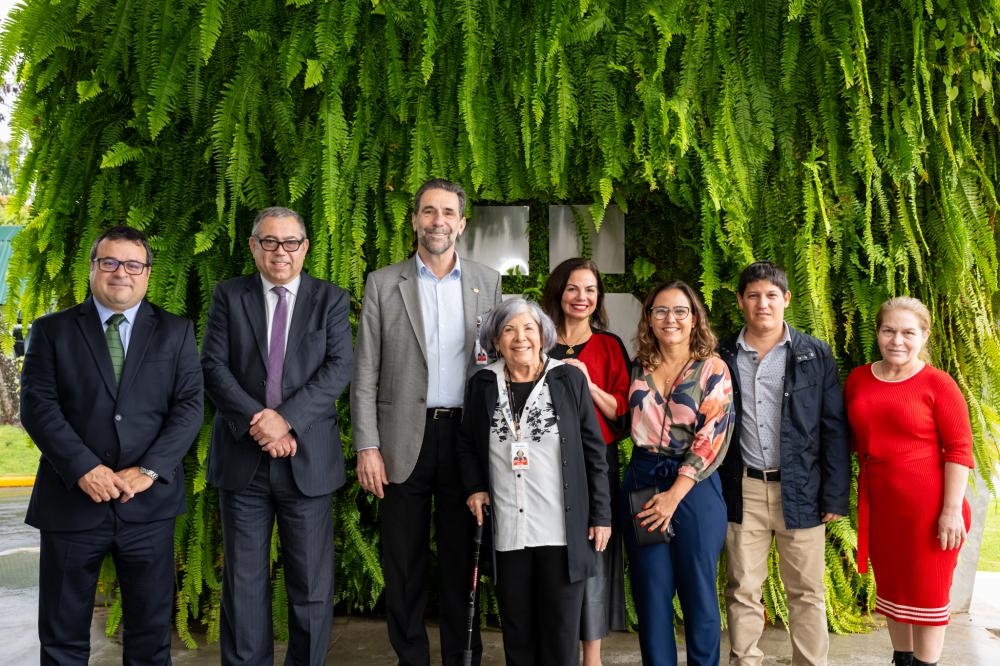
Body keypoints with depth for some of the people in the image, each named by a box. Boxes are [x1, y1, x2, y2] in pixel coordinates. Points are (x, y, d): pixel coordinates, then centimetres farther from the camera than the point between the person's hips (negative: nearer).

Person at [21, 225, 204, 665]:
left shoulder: (176, 333, 6)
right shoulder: (52, 331, 6)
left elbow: (189, 406, -1)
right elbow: (37, 405, -4)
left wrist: (149, 470, -13)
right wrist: (83, 468, -16)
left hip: (149, 503, 0)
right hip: (72, 499, 0)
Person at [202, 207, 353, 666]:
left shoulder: (331, 299, 5)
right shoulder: (229, 295, 7)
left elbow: (338, 369, -5)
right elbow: (212, 366, -2)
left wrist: (286, 419, -16)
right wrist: (257, 419, -14)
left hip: (308, 457, 0)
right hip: (242, 457, 1)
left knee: (312, 584, 6)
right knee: (243, 581, 9)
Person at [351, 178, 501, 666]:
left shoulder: (487, 282, 7)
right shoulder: (383, 283, 3)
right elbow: (365, 373, 0)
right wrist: (367, 446, -7)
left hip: (466, 437, 1)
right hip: (404, 439, 0)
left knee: (461, 557, 10)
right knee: (404, 563, 9)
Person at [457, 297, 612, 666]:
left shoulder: (570, 379, -2)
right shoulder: (482, 384, 4)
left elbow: (594, 451, 1)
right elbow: (466, 443, 17)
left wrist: (601, 515, -1)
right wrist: (474, 487, 2)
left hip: (563, 531, -2)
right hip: (507, 532, 2)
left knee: (561, 631, 6)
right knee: (516, 630, 12)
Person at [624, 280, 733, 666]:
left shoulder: (712, 369, -3)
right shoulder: (639, 368, 7)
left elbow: (713, 439, -10)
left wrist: (674, 495, -17)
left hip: (694, 486, -3)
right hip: (642, 483, 3)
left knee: (698, 592, 7)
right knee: (651, 591, 9)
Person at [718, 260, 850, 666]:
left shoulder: (816, 355, 2)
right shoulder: (723, 357, 4)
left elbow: (834, 429, 1)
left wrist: (835, 496, -4)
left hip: (800, 491, -1)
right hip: (742, 491, 1)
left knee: (807, 593, 8)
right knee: (743, 593, 8)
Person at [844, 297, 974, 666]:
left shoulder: (937, 383, -10)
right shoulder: (858, 379, 4)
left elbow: (960, 449, -11)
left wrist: (952, 509, -15)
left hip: (927, 505, -5)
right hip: (878, 501, 5)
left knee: (926, 591, 8)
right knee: (890, 586, 17)